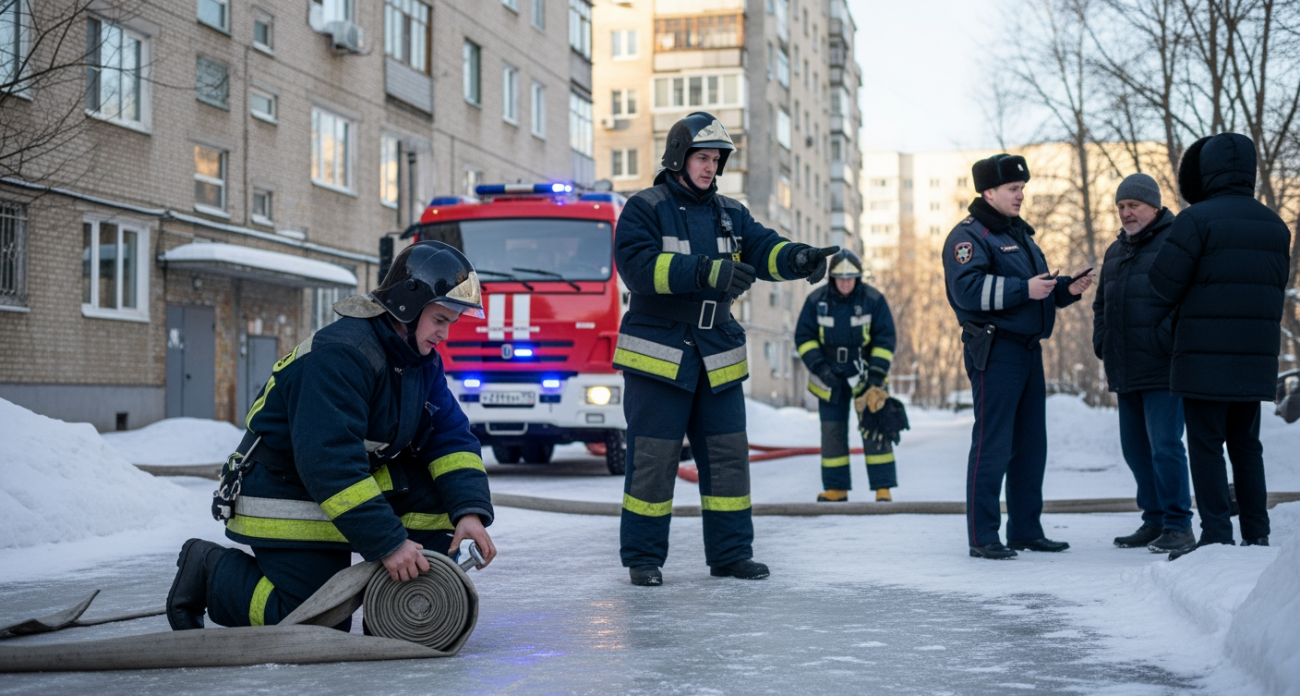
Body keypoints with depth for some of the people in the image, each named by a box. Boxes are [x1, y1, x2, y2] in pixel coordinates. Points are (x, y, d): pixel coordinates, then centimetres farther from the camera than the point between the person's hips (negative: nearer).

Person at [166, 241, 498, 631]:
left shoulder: (422, 362, 2)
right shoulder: (339, 355, -27)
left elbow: (451, 438, 0)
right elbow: (329, 462, -34)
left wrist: (469, 510, -18)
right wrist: (387, 543, -36)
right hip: (286, 503, -8)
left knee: (438, 482, -9)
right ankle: (210, 572, 7)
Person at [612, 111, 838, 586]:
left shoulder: (731, 214, 13)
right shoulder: (644, 209, -4)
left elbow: (764, 250, -2)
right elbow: (638, 266, -20)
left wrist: (800, 258, -25)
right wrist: (705, 271, -30)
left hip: (718, 357, 5)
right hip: (657, 354, -5)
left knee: (729, 455, 7)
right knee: (653, 457, -2)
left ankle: (730, 553, 17)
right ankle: (643, 557, 9)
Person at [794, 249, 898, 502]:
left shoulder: (873, 299, -9)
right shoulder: (816, 300, -5)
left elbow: (885, 339, -7)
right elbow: (803, 337, -2)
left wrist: (877, 374, -15)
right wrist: (819, 366, -15)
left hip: (864, 375, -2)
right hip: (830, 377, 2)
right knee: (832, 432, 4)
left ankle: (883, 487, -3)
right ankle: (836, 488, 12)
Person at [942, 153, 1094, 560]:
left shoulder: (1020, 234, 21)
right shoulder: (968, 236, -8)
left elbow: (1040, 290, 27)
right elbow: (967, 290, -22)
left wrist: (1067, 289, 7)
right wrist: (1023, 289, -25)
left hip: (1029, 350, 9)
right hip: (994, 353, -9)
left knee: (1031, 446, 12)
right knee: (992, 446, -8)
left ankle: (1026, 531, 21)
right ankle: (983, 537, -3)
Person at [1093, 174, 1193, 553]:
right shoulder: (1116, 251, 19)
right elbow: (1101, 304, 26)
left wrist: (1160, 343, -18)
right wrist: (1103, 346, 12)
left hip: (1161, 369, -8)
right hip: (1126, 372, 8)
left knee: (1164, 446, -10)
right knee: (1136, 448, 10)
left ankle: (1178, 524, -2)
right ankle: (1154, 521, 19)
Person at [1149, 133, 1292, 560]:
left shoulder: (1198, 218, -11)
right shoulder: (1274, 225, 11)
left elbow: (1164, 283, -11)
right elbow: (1275, 289, 14)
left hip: (1206, 356, -6)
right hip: (1256, 358, 6)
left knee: (1206, 445, -1)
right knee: (1245, 444, 14)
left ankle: (1215, 536, -2)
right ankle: (1257, 534, 14)